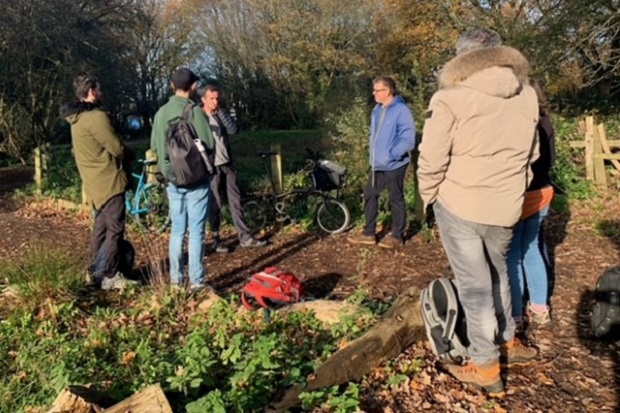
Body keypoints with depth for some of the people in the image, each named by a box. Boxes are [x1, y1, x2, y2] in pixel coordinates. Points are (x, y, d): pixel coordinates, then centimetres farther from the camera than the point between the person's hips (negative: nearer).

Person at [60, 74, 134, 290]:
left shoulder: (77, 117, 14)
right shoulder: (96, 116, -18)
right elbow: (117, 148, -17)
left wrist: (121, 154, 12)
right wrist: (128, 155, 4)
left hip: (95, 181, 10)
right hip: (108, 180, -10)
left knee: (101, 227, 17)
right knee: (115, 230, -4)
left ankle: (96, 271, 25)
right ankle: (107, 277, -1)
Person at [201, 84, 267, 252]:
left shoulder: (221, 113, 9)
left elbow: (233, 129, -7)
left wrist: (220, 112, -13)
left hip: (227, 163, 5)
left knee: (235, 200, 7)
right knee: (215, 204, 1)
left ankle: (245, 237, 13)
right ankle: (216, 239, 14)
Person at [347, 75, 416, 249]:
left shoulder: (401, 110, -17)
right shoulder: (377, 110, 9)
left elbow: (408, 140, -21)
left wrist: (391, 155, -27)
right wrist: (373, 153, 16)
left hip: (394, 165, -8)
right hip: (377, 164, 8)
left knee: (395, 199, 5)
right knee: (369, 195, 12)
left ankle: (397, 236, 20)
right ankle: (369, 233, 24)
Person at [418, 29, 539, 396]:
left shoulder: (450, 98, -11)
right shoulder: (528, 96, 5)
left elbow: (431, 160, -13)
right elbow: (532, 154, 11)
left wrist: (430, 197, 3)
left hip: (458, 204, -4)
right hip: (505, 208, 5)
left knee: (474, 283, 6)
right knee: (497, 273, 25)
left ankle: (485, 367, 17)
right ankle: (508, 342, 39)